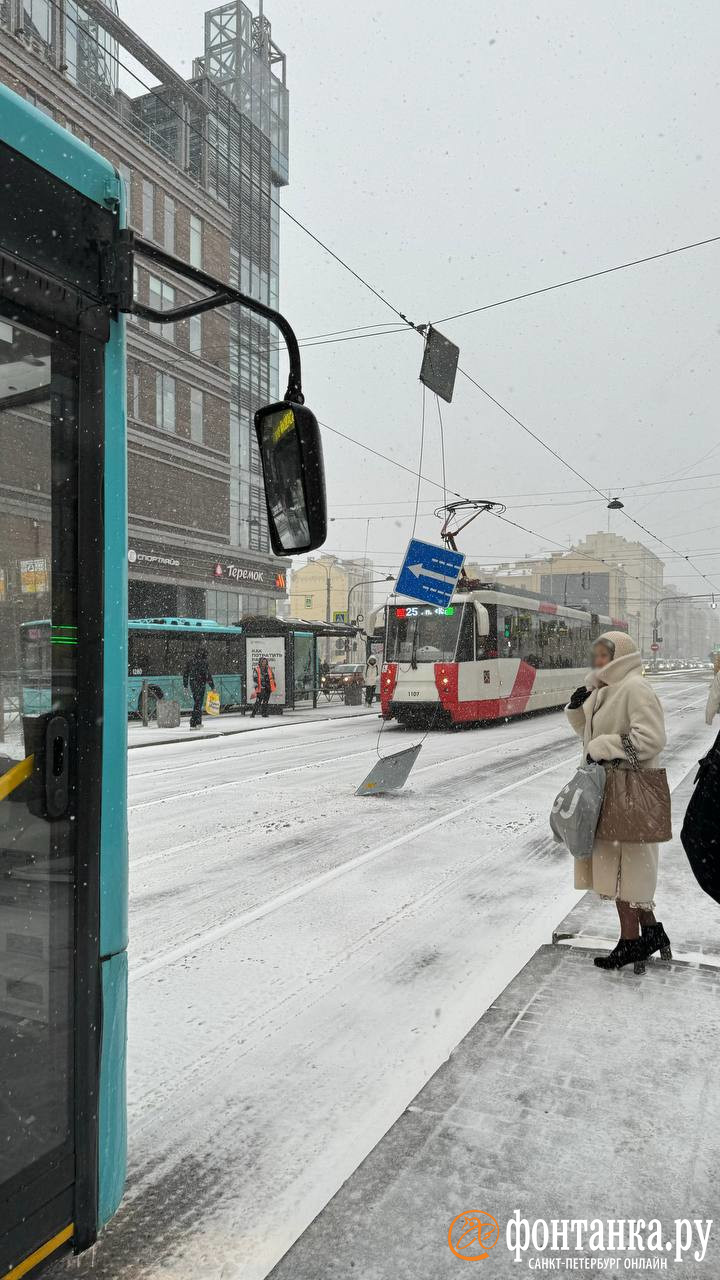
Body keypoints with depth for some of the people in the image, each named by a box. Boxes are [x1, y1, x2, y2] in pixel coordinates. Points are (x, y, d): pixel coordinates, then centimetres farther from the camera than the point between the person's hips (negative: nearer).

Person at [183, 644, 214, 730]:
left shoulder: (190, 659, 5)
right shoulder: (203, 661, -13)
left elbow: (185, 673, 9)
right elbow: (208, 675, -14)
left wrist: (185, 685, 17)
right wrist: (212, 686, -7)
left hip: (192, 683, 6)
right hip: (201, 684, -6)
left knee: (197, 702, 19)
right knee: (197, 704, -2)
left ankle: (198, 722, 25)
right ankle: (193, 724, -4)